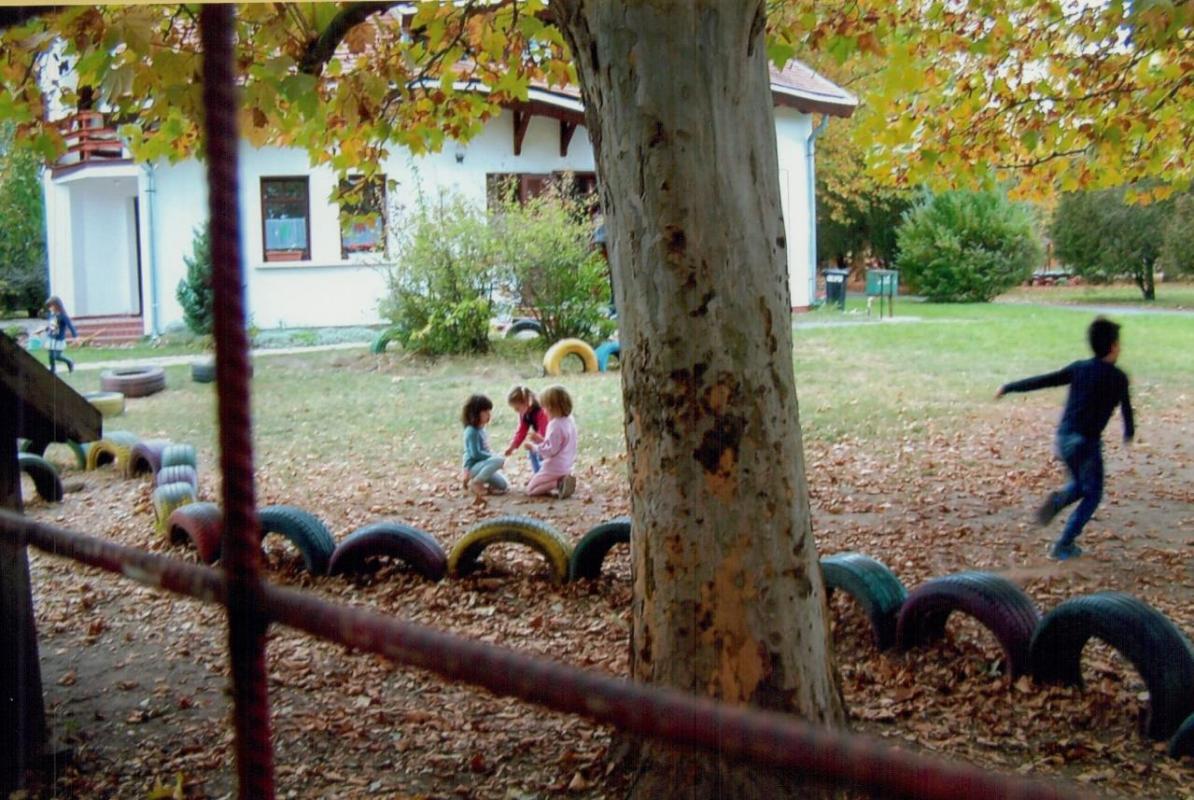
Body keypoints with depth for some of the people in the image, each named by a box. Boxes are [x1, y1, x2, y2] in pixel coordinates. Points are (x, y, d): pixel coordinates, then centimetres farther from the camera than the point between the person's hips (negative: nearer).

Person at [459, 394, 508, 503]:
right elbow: (476, 453, -24)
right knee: (499, 460, -32)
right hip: (473, 466, -9)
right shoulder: (472, 432, -20)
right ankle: (475, 483, -17)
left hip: (482, 464, 9)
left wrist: (492, 458, 3)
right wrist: (494, 457, -19)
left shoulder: (481, 429, 8)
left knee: (503, 486, 11)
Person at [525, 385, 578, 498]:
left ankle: (559, 483, -16)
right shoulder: (569, 420, 5)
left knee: (530, 489, 0)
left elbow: (550, 450, -24)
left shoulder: (555, 425, -24)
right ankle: (562, 481, 3)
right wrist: (540, 440, 10)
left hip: (554, 468, -9)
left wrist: (533, 447, -14)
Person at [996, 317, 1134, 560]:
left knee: (1079, 484, 27)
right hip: (1087, 441, -5)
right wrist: (1129, 433, 25)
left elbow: (1043, 380, 4)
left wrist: (1009, 387, 13)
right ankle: (1063, 546, 4)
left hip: (1064, 437, 5)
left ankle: (1057, 500, -6)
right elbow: (1126, 408, 5)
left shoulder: (1079, 368, 5)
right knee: (1092, 494, 11)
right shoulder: (1118, 377, -5)